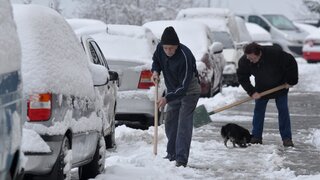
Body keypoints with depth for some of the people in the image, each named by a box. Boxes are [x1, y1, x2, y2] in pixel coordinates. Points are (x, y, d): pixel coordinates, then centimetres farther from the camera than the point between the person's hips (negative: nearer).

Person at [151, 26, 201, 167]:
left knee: (184, 125, -16)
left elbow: (184, 86, -33)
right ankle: (172, 154, 25)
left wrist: (167, 98, -40)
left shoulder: (185, 56, -34)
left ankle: (181, 158, -18)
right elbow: (156, 60, 11)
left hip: (189, 92, -7)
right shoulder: (160, 48, -15)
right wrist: (155, 71, -12)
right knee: (170, 123, 12)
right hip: (173, 92, 7)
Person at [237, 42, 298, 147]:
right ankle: (256, 137, 7)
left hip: (280, 86, -3)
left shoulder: (275, 54, -36)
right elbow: (242, 78, -12)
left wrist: (291, 81, -18)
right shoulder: (244, 61, -25)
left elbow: (291, 63, -23)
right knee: (258, 110, 0)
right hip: (261, 88, 3)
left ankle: (286, 138, -3)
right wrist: (252, 92, -21)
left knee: (283, 110, -5)